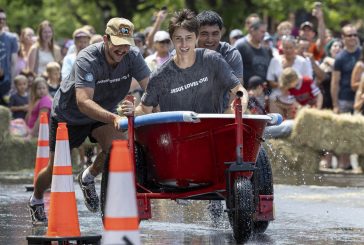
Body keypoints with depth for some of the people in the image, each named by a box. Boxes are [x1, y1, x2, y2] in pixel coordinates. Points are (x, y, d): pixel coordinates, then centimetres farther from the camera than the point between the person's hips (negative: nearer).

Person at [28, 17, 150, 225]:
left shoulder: (133, 56, -22)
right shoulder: (87, 60, -35)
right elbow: (83, 102, -46)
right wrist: (113, 118, -61)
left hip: (104, 112, 3)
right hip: (68, 114, -3)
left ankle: (89, 178, 5)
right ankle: (36, 200, 38)